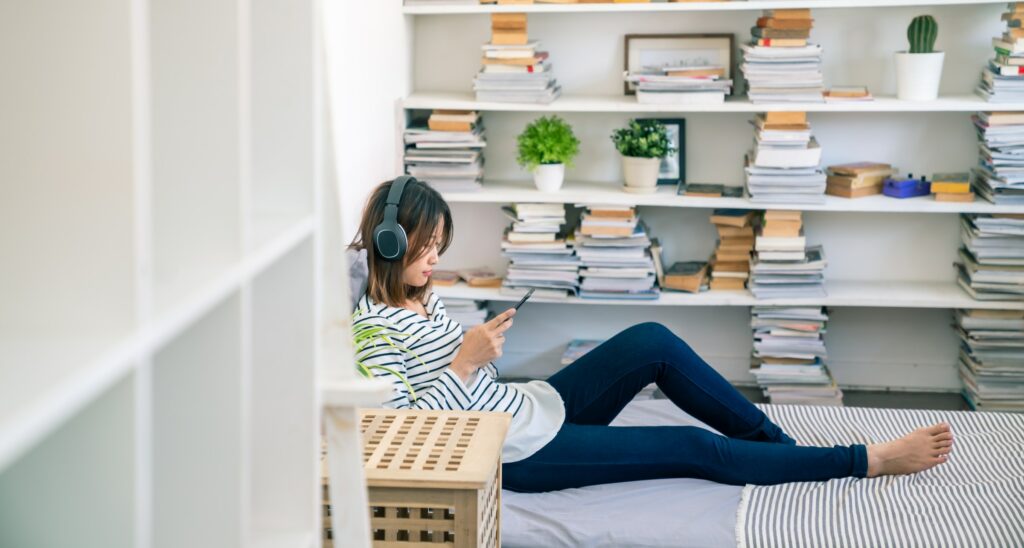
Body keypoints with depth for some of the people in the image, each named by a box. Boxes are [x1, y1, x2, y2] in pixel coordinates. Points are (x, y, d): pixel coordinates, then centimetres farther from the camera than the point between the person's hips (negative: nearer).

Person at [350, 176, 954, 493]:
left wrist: (483, 346, -1)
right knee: (697, 448, -10)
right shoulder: (377, 328, -20)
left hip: (529, 406, 9)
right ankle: (867, 461, -2)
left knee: (653, 342, -5)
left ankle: (781, 444, 6)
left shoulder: (422, 295, 7)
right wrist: (464, 364, -25)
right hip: (519, 454, -9)